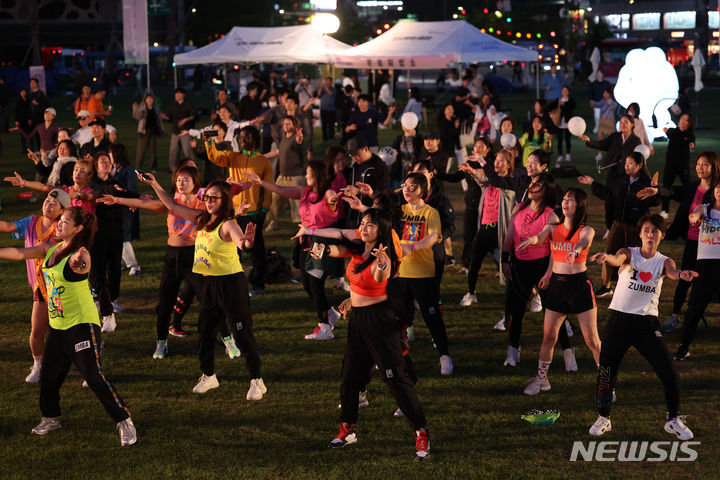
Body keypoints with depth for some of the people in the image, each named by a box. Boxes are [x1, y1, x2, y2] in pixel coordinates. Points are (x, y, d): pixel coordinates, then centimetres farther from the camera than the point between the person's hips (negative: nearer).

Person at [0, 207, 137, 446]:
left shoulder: (80, 254, -18)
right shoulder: (50, 249, 5)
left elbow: (79, 264, -42)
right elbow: (19, 253, 5)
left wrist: (78, 264, -64)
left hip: (82, 325, -8)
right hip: (57, 326, 8)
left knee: (94, 377, -8)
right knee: (49, 375, 14)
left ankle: (124, 422, 2)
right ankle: (50, 418, 37)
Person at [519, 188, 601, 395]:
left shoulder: (586, 230, -5)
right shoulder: (553, 228, 6)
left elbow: (584, 242, -27)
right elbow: (540, 237, -12)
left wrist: (576, 250, -51)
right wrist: (532, 239, -38)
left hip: (580, 285, -4)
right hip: (556, 285, 4)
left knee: (592, 339, -3)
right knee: (548, 336, 7)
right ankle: (541, 380, 23)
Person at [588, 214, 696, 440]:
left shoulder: (663, 261, 2)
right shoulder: (629, 253, -1)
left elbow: (672, 272, -21)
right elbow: (618, 259, -24)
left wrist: (681, 274, -46)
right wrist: (607, 257, -50)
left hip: (647, 322, 1)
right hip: (619, 318, -1)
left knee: (670, 374, -5)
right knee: (606, 371, 1)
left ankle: (673, 420, 16)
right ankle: (603, 418, 22)